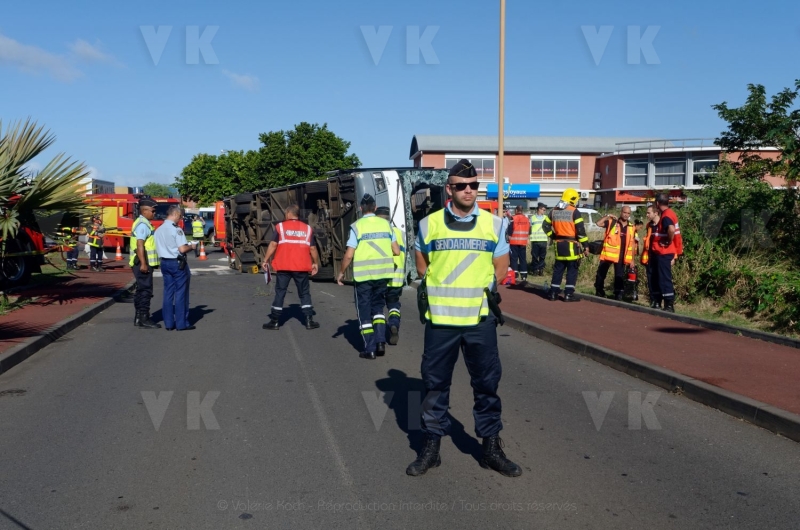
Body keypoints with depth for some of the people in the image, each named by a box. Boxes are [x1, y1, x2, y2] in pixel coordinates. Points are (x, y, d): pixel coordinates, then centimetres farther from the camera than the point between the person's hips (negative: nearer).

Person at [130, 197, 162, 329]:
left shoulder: (144, 223, 18)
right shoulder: (142, 224, -15)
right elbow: (140, 245, -23)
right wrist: (143, 263, -27)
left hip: (144, 264, 11)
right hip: (143, 264, -11)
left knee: (142, 290, 14)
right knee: (145, 290, -8)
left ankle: (139, 318, 21)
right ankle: (143, 319, -4)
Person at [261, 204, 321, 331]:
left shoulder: (280, 226, 0)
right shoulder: (307, 228, 5)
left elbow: (273, 245, -4)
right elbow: (312, 248, 6)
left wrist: (266, 260, 3)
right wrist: (316, 263, 18)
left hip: (283, 267, -1)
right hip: (301, 267, 1)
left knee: (280, 293, 8)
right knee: (304, 294, 11)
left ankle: (275, 321, 11)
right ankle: (309, 321, 6)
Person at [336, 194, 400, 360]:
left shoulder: (357, 226, -6)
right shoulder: (385, 224, 4)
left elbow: (349, 255, -10)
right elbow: (396, 251, 5)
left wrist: (341, 273, 4)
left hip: (363, 274, -3)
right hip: (383, 273, 3)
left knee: (364, 310, 8)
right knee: (378, 306, 20)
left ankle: (370, 349, 8)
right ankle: (381, 341, 6)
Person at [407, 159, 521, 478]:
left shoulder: (494, 224, 4)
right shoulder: (430, 224, 3)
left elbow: (501, 264, 13)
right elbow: (421, 260, 16)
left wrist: (493, 284, 0)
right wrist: (426, 287, 5)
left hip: (480, 317, 1)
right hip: (440, 317, 0)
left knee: (487, 383, 8)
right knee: (435, 383, 8)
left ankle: (491, 448, 23)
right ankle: (431, 447, 23)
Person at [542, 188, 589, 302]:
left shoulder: (554, 211, 8)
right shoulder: (574, 212, -10)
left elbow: (545, 226, 12)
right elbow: (581, 230, -14)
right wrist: (586, 246, -9)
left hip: (559, 244, 6)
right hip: (571, 245, -5)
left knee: (558, 269, 13)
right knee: (572, 270, 2)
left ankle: (553, 293, 13)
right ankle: (568, 294, 0)